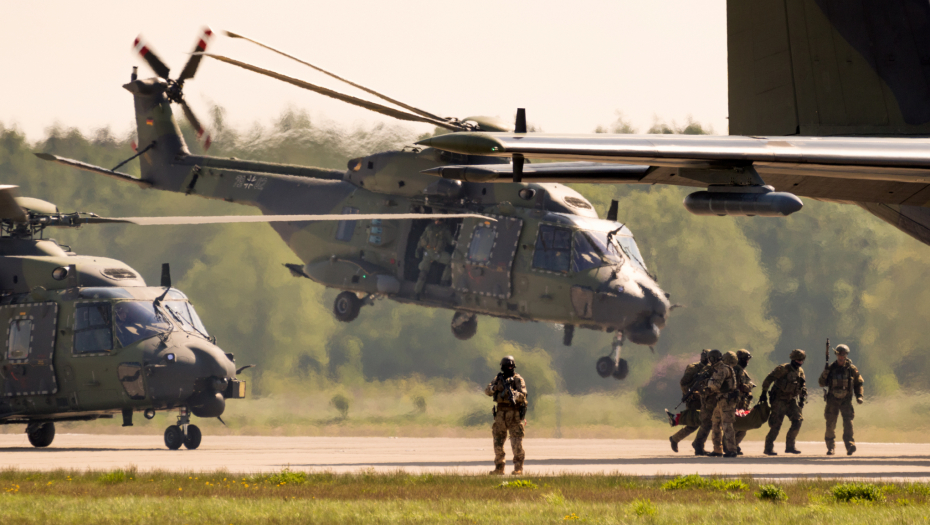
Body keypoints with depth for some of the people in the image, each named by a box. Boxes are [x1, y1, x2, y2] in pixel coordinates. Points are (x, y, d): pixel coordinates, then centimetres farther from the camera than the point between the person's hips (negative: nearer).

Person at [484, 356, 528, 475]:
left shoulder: (518, 380, -2)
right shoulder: (499, 379, 13)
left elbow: (523, 395, -14)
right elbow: (487, 391, 5)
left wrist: (514, 394, -35)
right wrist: (493, 388, -17)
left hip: (515, 415, -5)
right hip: (500, 415, 5)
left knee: (517, 443, -9)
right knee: (498, 442, 6)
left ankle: (518, 468, -7)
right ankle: (499, 468, 14)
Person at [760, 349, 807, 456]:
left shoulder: (800, 371, 7)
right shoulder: (783, 369, -13)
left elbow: (803, 387, 18)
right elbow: (768, 379, -12)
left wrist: (802, 399, 7)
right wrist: (764, 393, -11)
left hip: (791, 400, 6)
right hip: (779, 400, -6)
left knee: (797, 421, -5)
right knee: (776, 425, -8)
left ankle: (790, 446, 7)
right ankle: (768, 448, 2)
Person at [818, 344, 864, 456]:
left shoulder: (851, 369, 3)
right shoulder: (830, 368, 5)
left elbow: (858, 383, 11)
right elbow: (822, 383, 6)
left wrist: (859, 396, -2)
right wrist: (825, 374, -14)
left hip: (846, 400, -1)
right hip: (833, 399, 1)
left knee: (848, 422, -17)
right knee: (830, 425, 3)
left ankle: (850, 445, -25)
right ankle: (830, 447, 15)